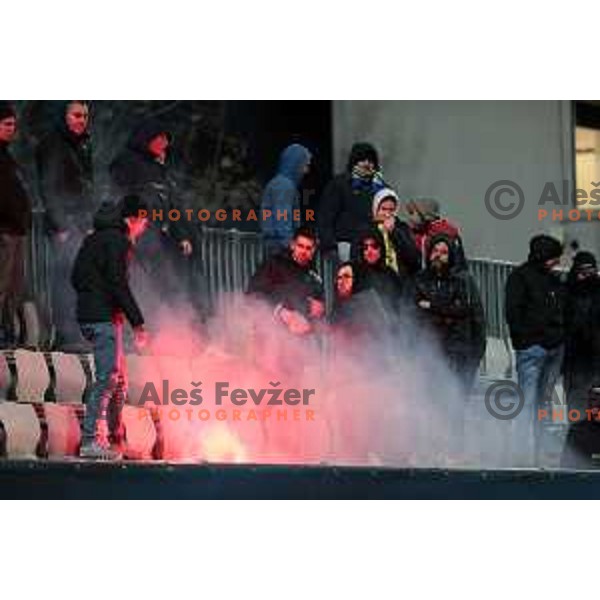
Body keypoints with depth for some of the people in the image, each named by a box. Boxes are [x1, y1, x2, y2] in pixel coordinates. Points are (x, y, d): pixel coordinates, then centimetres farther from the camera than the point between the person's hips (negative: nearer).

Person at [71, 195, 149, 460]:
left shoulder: (94, 238, 19)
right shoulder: (118, 240, -10)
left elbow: (76, 277, 21)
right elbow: (118, 284, -18)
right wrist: (137, 322, -17)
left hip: (88, 314, 10)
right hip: (104, 317, -10)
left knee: (118, 378, 14)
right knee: (107, 378, -11)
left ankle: (112, 439, 15)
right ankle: (90, 440, -15)